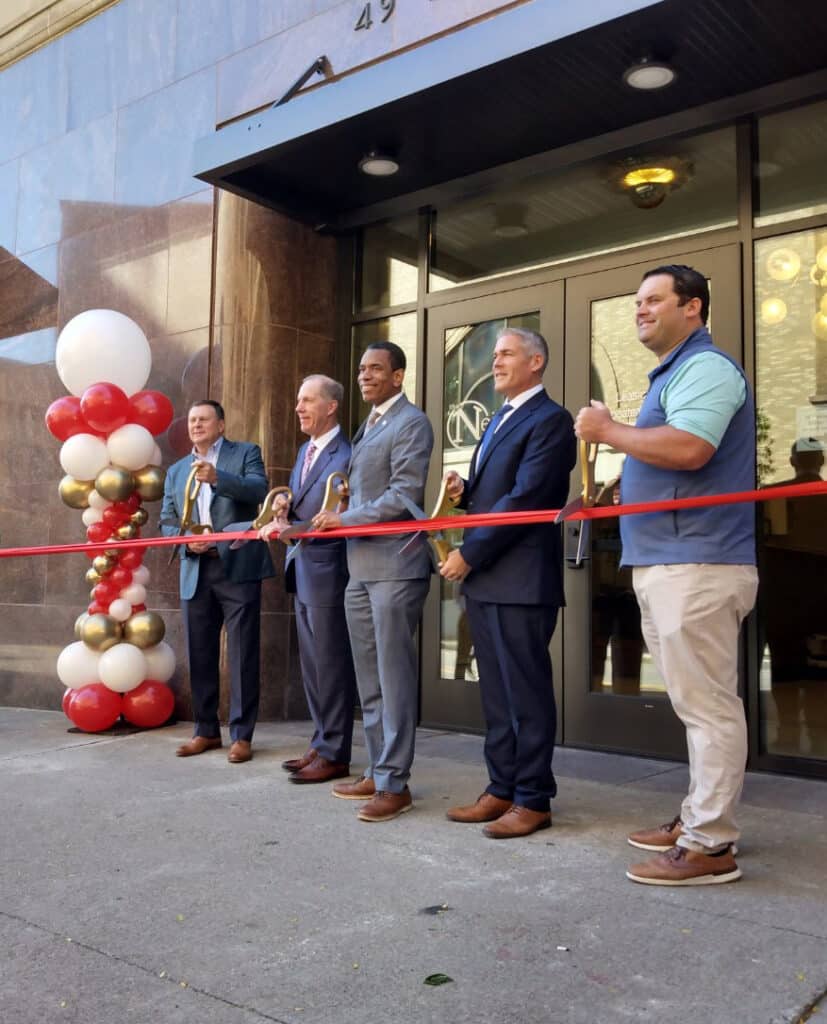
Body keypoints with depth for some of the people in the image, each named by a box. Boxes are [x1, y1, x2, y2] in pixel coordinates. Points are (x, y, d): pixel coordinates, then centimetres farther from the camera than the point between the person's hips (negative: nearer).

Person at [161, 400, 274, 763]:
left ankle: (242, 735, 5)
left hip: (238, 569, -5)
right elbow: (167, 521, 16)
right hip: (195, 573, 5)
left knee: (242, 654, -2)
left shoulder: (246, 453, 5)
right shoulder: (176, 470, 19)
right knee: (199, 655, 10)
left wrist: (217, 477, -26)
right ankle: (206, 730, 22)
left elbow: (259, 491, -13)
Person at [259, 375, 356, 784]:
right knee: (311, 665, 15)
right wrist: (284, 506, -4)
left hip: (327, 571, -9)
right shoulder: (305, 450, 15)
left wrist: (287, 528, -22)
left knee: (331, 664, 0)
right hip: (302, 570, 9)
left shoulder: (346, 455, -15)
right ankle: (321, 744, 26)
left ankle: (334, 754, 10)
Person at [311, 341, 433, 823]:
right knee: (370, 678, 13)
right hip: (360, 567, 9)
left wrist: (346, 519, -12)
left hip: (394, 564, -9)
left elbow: (405, 495, -16)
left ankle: (395, 782, 4)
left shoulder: (411, 422, -7)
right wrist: (337, 516, 4)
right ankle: (378, 772, 23)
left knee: (394, 674, -4)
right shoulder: (367, 427, 20)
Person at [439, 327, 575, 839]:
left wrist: (469, 554, -16)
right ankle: (502, 790, 22)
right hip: (484, 578, 9)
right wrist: (465, 489, 4)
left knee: (527, 692, -1)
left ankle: (534, 800, 9)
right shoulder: (500, 419, 21)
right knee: (496, 692, 13)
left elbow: (524, 498, -17)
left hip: (522, 579, -9)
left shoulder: (550, 419, -9)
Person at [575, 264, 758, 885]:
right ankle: (699, 819, 25)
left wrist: (609, 431, -14)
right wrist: (617, 491, 15)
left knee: (707, 705, -5)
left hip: (697, 564, -11)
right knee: (699, 704, 15)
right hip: (670, 562, 11)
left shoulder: (705, 366, -10)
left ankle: (709, 845, 2)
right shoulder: (674, 372, 23)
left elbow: (689, 449, -27)